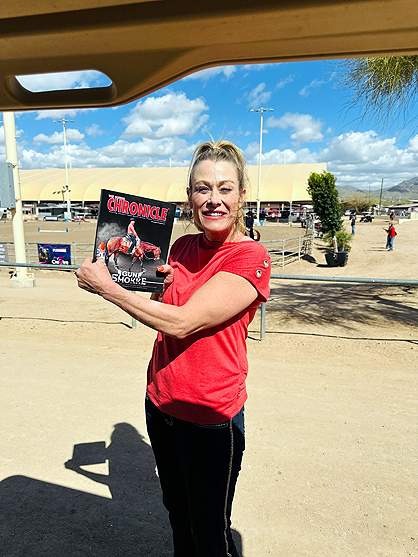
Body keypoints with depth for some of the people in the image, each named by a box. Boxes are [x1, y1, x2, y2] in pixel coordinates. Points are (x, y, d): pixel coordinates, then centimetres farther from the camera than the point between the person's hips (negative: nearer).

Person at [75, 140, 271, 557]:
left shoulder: (250, 258, -19)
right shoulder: (182, 247, 2)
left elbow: (181, 322, -26)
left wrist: (105, 287, -17)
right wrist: (161, 285, -8)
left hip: (210, 417, -6)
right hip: (160, 403, 6)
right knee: (176, 512, 28)